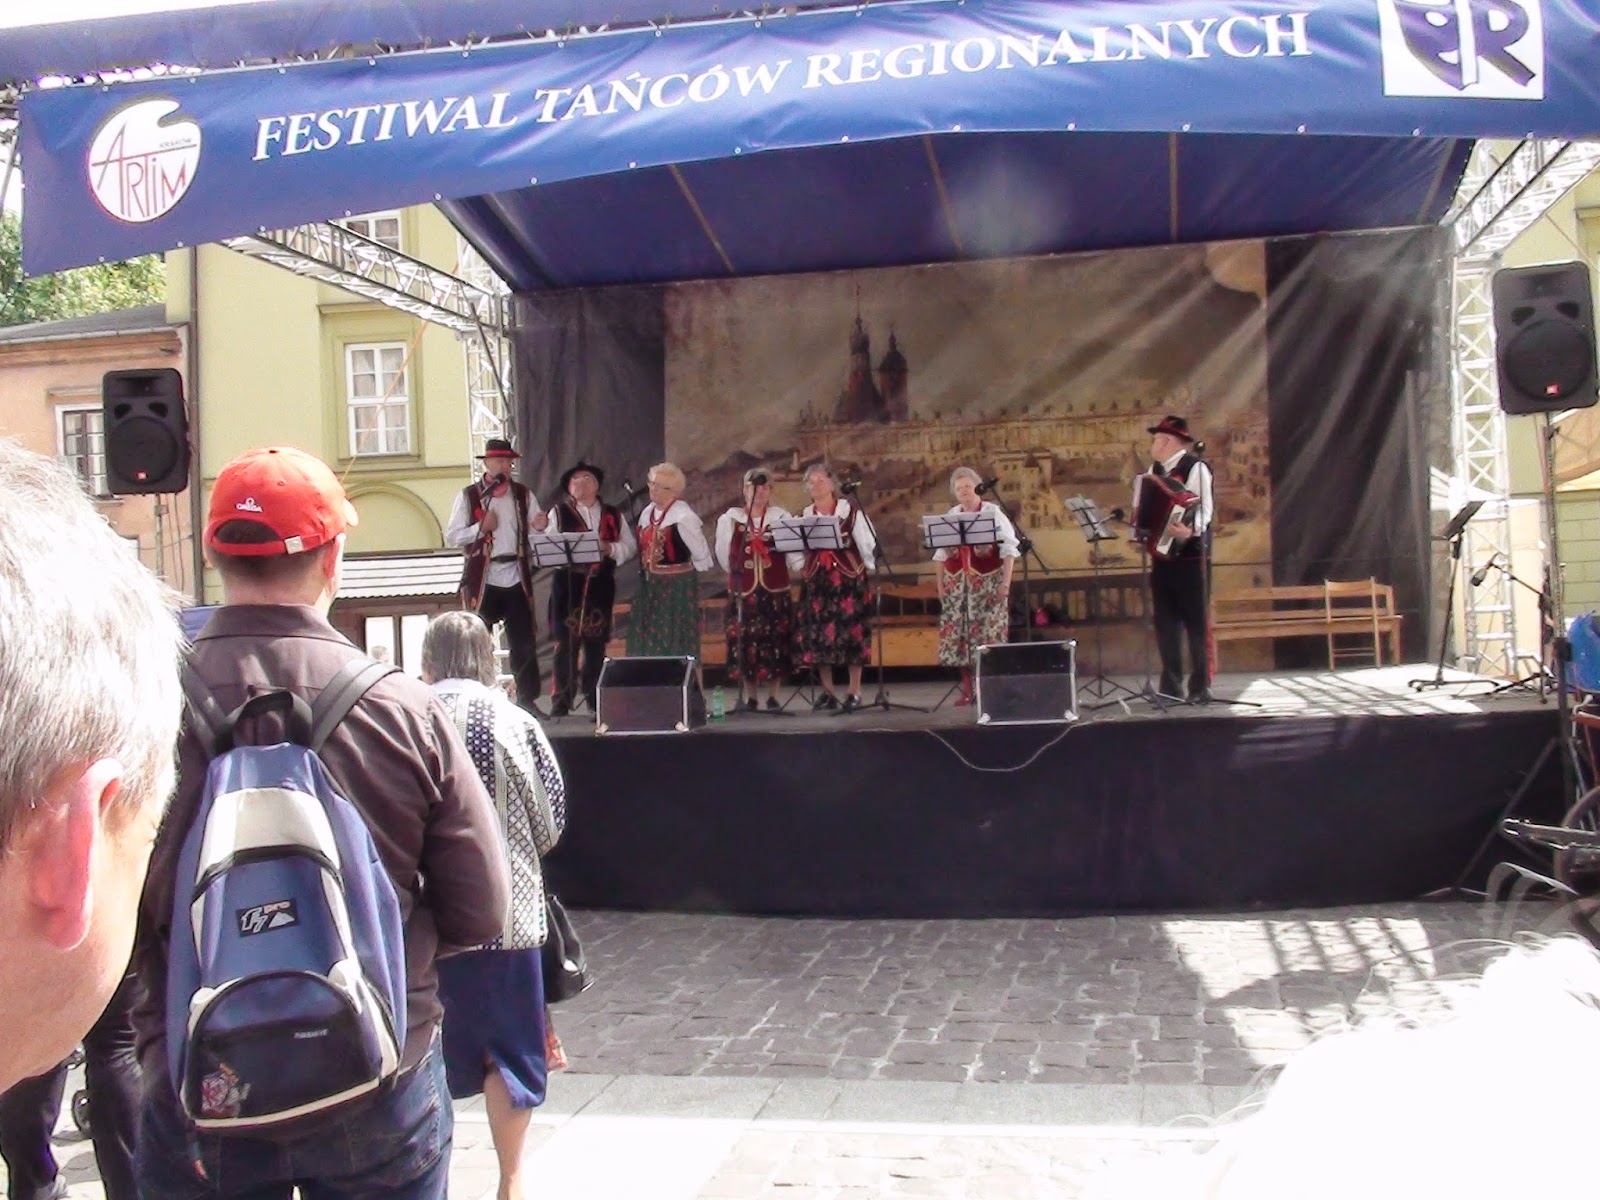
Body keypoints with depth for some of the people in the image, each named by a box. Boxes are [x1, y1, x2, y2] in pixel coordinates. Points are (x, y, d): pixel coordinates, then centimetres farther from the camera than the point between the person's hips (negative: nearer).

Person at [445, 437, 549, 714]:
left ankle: (527, 700, 12)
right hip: (483, 580, -2)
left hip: (517, 579, 2)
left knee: (524, 644, 3)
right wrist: (481, 527, -14)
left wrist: (540, 526, -13)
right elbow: (451, 537, -1)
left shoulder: (523, 495, 11)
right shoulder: (469, 496, 2)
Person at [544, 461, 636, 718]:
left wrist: (610, 548, -10)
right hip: (568, 582, -2)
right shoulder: (558, 513, 7)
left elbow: (630, 546, 9)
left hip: (601, 583, 2)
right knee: (567, 642, -3)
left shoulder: (613, 515, 14)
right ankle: (562, 701, 3)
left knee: (596, 643, 6)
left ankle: (595, 700, 16)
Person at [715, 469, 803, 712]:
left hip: (776, 592, 0)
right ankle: (750, 698, 13)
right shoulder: (730, 519, 3)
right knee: (745, 643, 2)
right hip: (743, 592, 0)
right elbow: (724, 558, 11)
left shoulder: (781, 517, 2)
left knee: (775, 643, 2)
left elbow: (793, 553, -2)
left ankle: (772, 696, 13)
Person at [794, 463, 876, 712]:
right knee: (817, 635, 1)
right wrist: (801, 568, 0)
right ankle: (828, 692, 11)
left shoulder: (850, 510, -2)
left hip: (848, 578, -4)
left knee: (851, 632, -4)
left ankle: (854, 692, 3)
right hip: (816, 580, 4)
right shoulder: (804, 516, 10)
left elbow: (867, 543, 0)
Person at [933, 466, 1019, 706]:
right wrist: (940, 584, 9)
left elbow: (1009, 549, -3)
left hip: (988, 583, -4)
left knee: (988, 633, -7)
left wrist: (1006, 582, -11)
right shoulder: (950, 516, 12)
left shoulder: (993, 512, 0)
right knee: (958, 633, 0)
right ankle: (967, 690, 6)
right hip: (957, 584, 4)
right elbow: (941, 553, 15)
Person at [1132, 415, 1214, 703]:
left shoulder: (1195, 467, -9)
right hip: (1161, 553, 8)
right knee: (1165, 620, 8)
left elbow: (1203, 509, -19)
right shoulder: (1155, 469, 15)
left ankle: (1201, 687, 1)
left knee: (1195, 621, -4)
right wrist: (1139, 528, 9)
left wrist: (1190, 530, -37)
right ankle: (1171, 685, 15)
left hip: (1189, 554, -8)